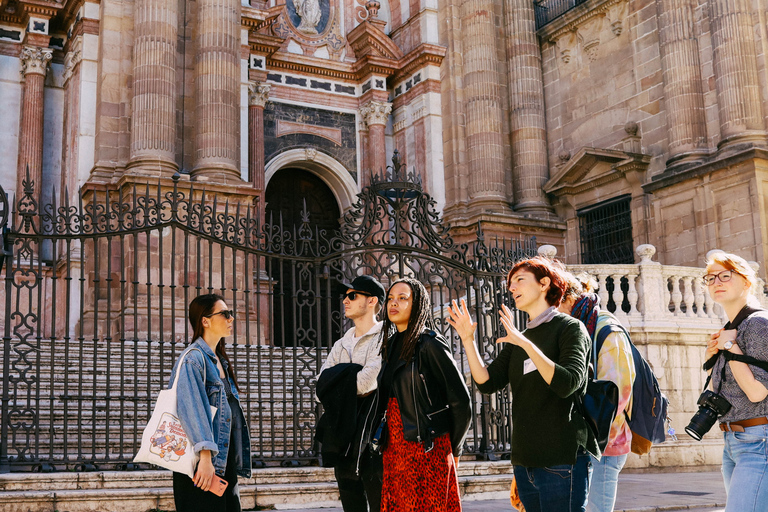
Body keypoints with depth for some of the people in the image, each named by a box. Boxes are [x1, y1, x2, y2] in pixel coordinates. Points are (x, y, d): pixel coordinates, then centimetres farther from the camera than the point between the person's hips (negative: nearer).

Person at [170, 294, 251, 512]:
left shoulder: (220, 361, 19)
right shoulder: (193, 357, -9)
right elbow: (191, 407, -21)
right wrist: (205, 456, -29)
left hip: (225, 460, 9)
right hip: (204, 463, -9)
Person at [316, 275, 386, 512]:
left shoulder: (384, 339, -6)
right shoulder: (341, 345, 18)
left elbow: (367, 383, -19)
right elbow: (322, 383, 5)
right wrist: (351, 380, -11)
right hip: (344, 437, 7)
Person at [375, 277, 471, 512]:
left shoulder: (430, 344, -9)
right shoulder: (390, 345, 13)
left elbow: (460, 400, -9)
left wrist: (453, 448, 0)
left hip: (427, 450, -7)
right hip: (393, 449, 7)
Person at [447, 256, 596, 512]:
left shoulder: (570, 328, -3)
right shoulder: (517, 340, 17)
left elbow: (567, 383, -19)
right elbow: (487, 382, 6)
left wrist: (526, 343, -27)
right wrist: (468, 340, -3)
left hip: (562, 461, -6)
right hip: (524, 460, 7)